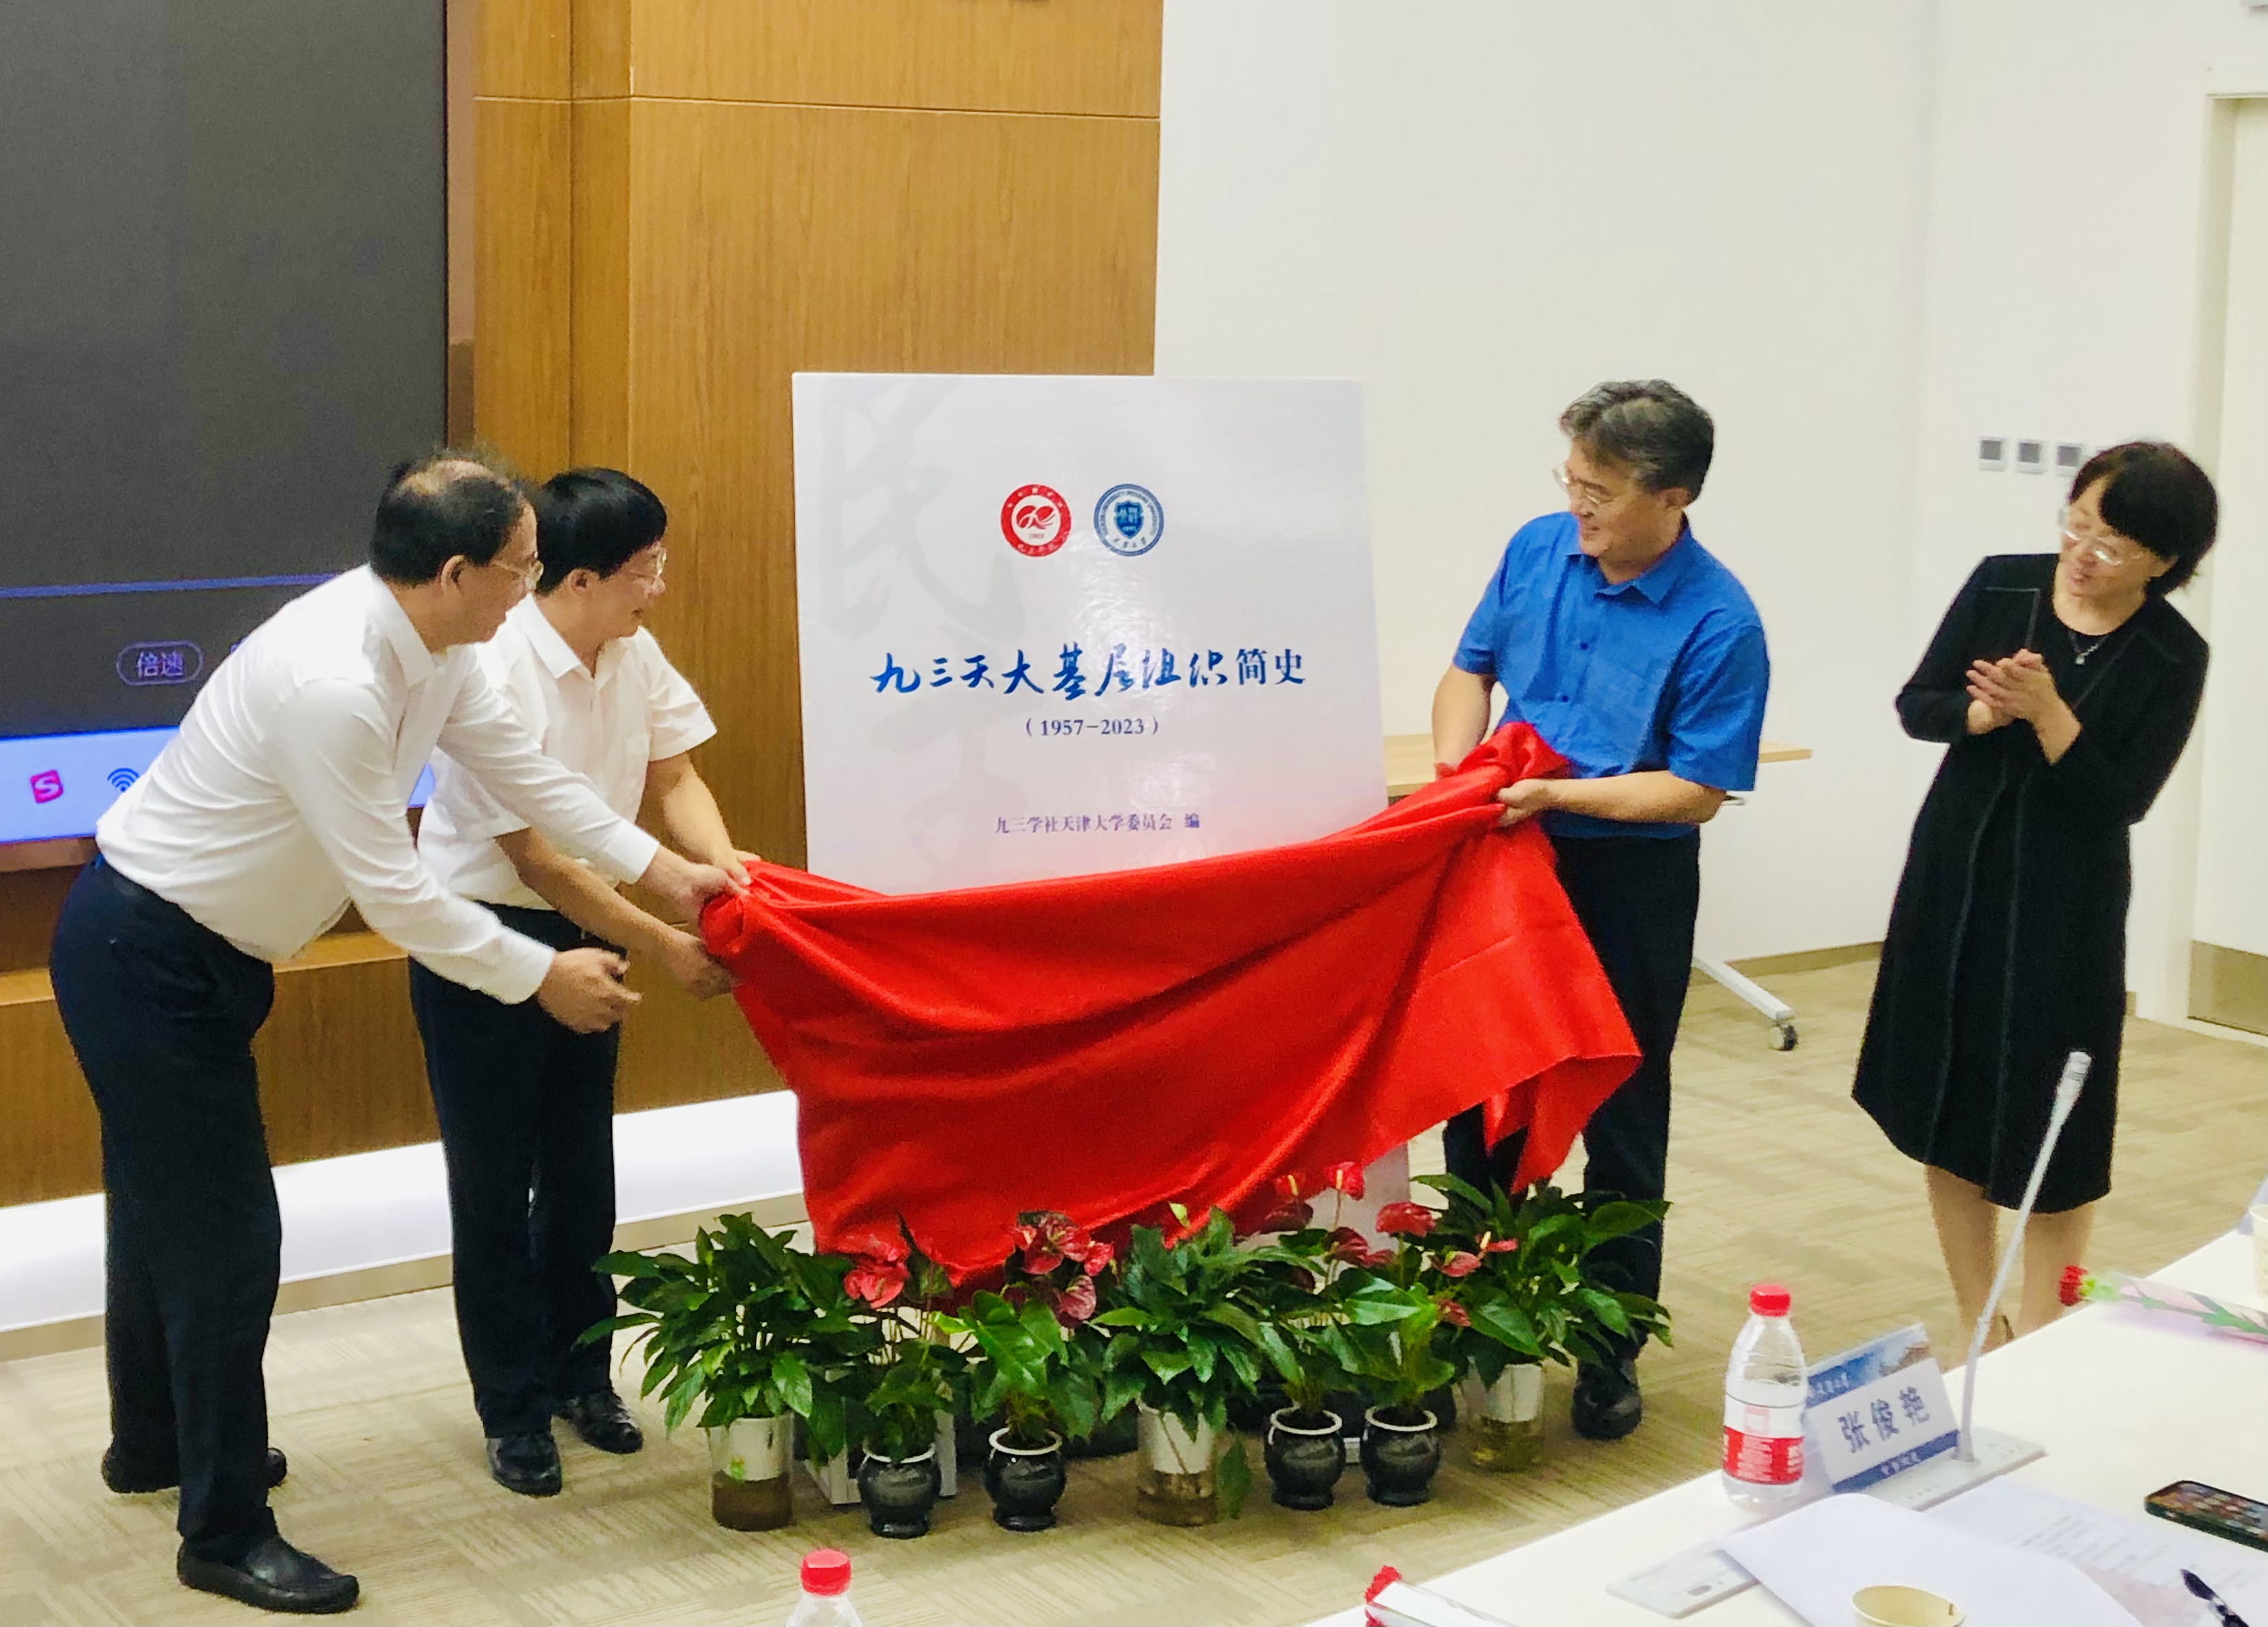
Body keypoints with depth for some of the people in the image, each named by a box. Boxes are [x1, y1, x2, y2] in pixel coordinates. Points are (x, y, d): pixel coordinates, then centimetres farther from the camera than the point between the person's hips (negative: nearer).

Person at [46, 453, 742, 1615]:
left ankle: (150, 1444, 44)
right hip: (146, 958, -10)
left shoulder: (426, 647, -4)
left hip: (189, 949, 10)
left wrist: (664, 873, 7)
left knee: (162, 1205, 24)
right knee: (224, 1231, -3)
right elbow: (390, 888, -27)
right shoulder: (333, 683, -33)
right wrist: (542, 976, -16)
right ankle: (226, 1532, 11)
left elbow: (519, 769, 8)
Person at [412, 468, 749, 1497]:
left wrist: (724, 865, -18)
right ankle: (513, 1412, 16)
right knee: (496, 1182, 4)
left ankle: (580, 1375, 29)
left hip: (582, 926, 7)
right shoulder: (498, 677, -27)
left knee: (583, 1170, 14)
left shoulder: (635, 656, -5)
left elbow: (672, 778, 2)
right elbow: (535, 857, -25)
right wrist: (665, 947, -23)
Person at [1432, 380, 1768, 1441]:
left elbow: (1698, 791, -16)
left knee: (1622, 1121, 5)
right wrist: (1457, 771, -4)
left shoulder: (1719, 623, -16)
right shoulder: (1537, 550, 0)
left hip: (1631, 884, -5)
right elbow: (1472, 668, 13)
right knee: (1478, 1095, 12)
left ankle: (1611, 1355, 19)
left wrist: (1561, 794, -22)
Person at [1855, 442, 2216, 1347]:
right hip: (1953, 878, 3)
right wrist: (1984, 712, -20)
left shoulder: (2172, 659, -10)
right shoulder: (2001, 586, -3)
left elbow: (2121, 799, -13)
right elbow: (1915, 705, 0)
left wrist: (2044, 709, -25)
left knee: (2049, 1134, 1)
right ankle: (1978, 1335, 22)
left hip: (2065, 908, -3)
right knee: (1947, 1113, 8)